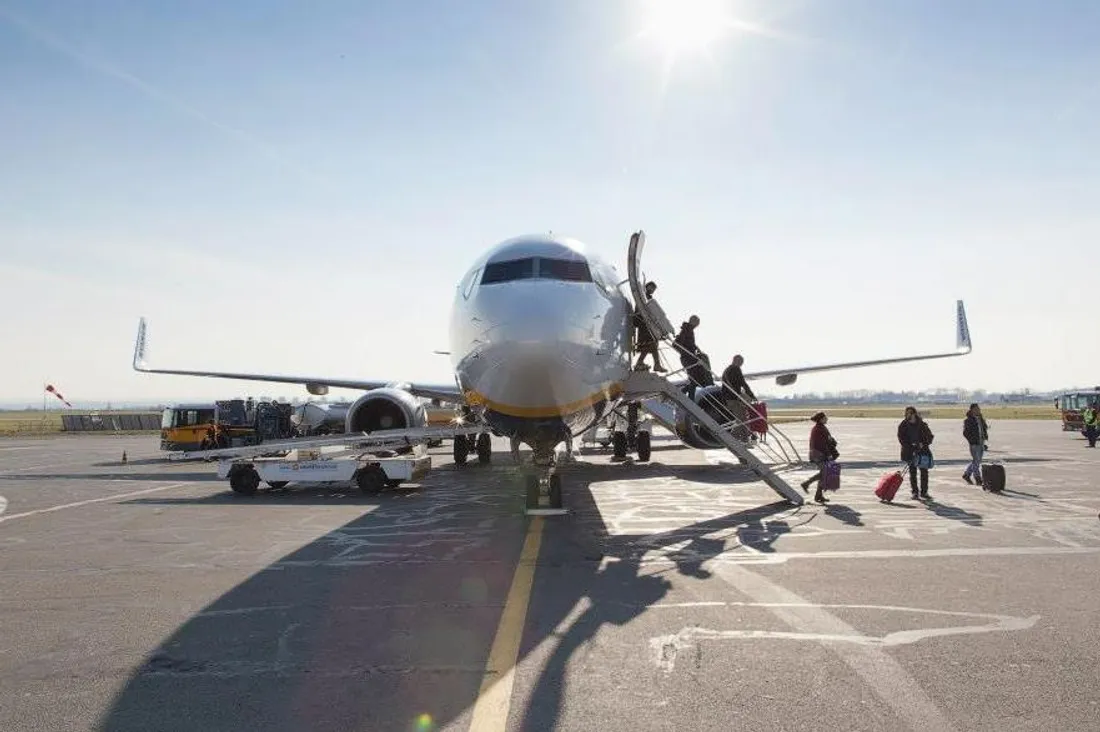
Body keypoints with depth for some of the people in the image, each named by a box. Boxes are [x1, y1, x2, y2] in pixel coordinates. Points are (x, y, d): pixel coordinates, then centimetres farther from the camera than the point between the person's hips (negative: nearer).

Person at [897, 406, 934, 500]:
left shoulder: (922, 424, -1)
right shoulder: (903, 425, -3)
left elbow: (930, 436, 2)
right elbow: (901, 438, -7)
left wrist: (924, 444, -15)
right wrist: (911, 447, -18)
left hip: (922, 451, 1)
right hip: (910, 452, -1)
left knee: (924, 471, 3)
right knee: (912, 472, 3)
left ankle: (924, 492, 13)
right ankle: (915, 492, 11)